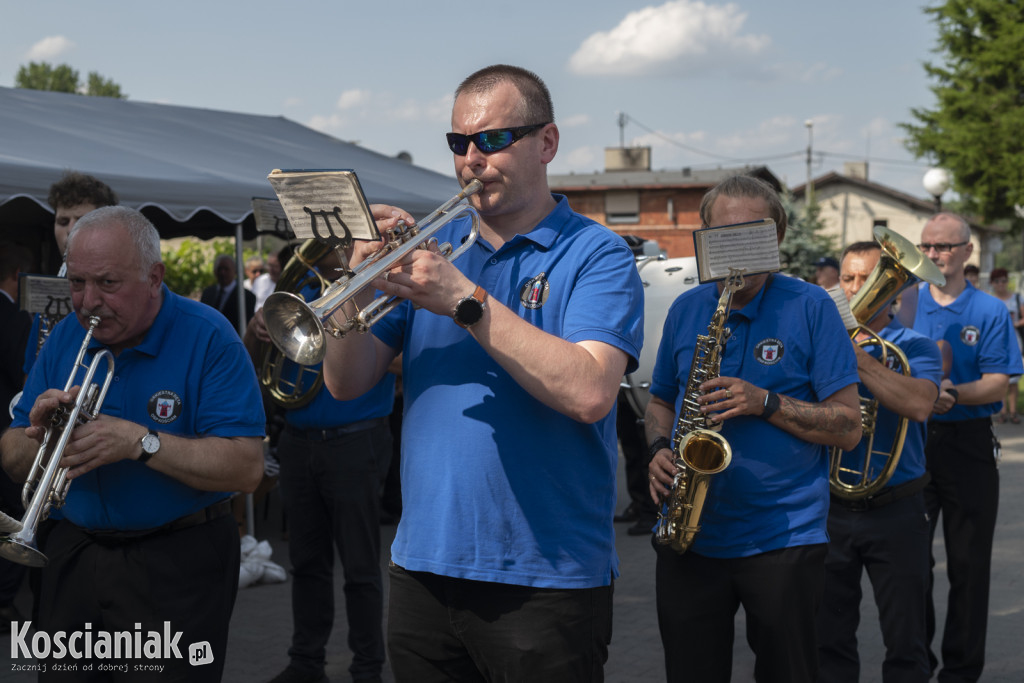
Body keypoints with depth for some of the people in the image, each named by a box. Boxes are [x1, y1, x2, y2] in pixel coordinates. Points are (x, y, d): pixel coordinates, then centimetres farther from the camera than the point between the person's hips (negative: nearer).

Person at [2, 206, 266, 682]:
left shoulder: (208, 339, -13)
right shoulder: (65, 338, 3)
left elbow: (247, 468, -21)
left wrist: (140, 442, -28)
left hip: (179, 566, -5)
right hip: (73, 554, 5)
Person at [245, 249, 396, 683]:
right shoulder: (299, 286, 11)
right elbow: (253, 358, 10)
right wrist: (257, 329, -12)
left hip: (354, 441, -5)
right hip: (298, 441, 5)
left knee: (360, 566, 0)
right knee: (307, 561, 13)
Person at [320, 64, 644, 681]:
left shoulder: (597, 256, -4)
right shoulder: (430, 248, 9)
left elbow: (589, 393, -21)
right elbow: (347, 384, 4)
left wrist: (467, 301, -23)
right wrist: (361, 281, -13)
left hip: (545, 581, -4)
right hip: (422, 568, 4)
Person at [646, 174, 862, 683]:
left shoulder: (811, 308, -3)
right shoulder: (685, 310, 9)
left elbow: (848, 427, -6)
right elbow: (660, 401, 20)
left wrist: (765, 402, -19)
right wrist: (659, 448, -2)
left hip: (783, 539, -3)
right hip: (688, 537, 3)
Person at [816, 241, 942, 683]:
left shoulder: (915, 348, 0)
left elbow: (918, 404, -21)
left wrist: (855, 356, -25)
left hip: (895, 510, -2)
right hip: (829, 509, 2)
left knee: (905, 641, 6)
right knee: (829, 639, 9)